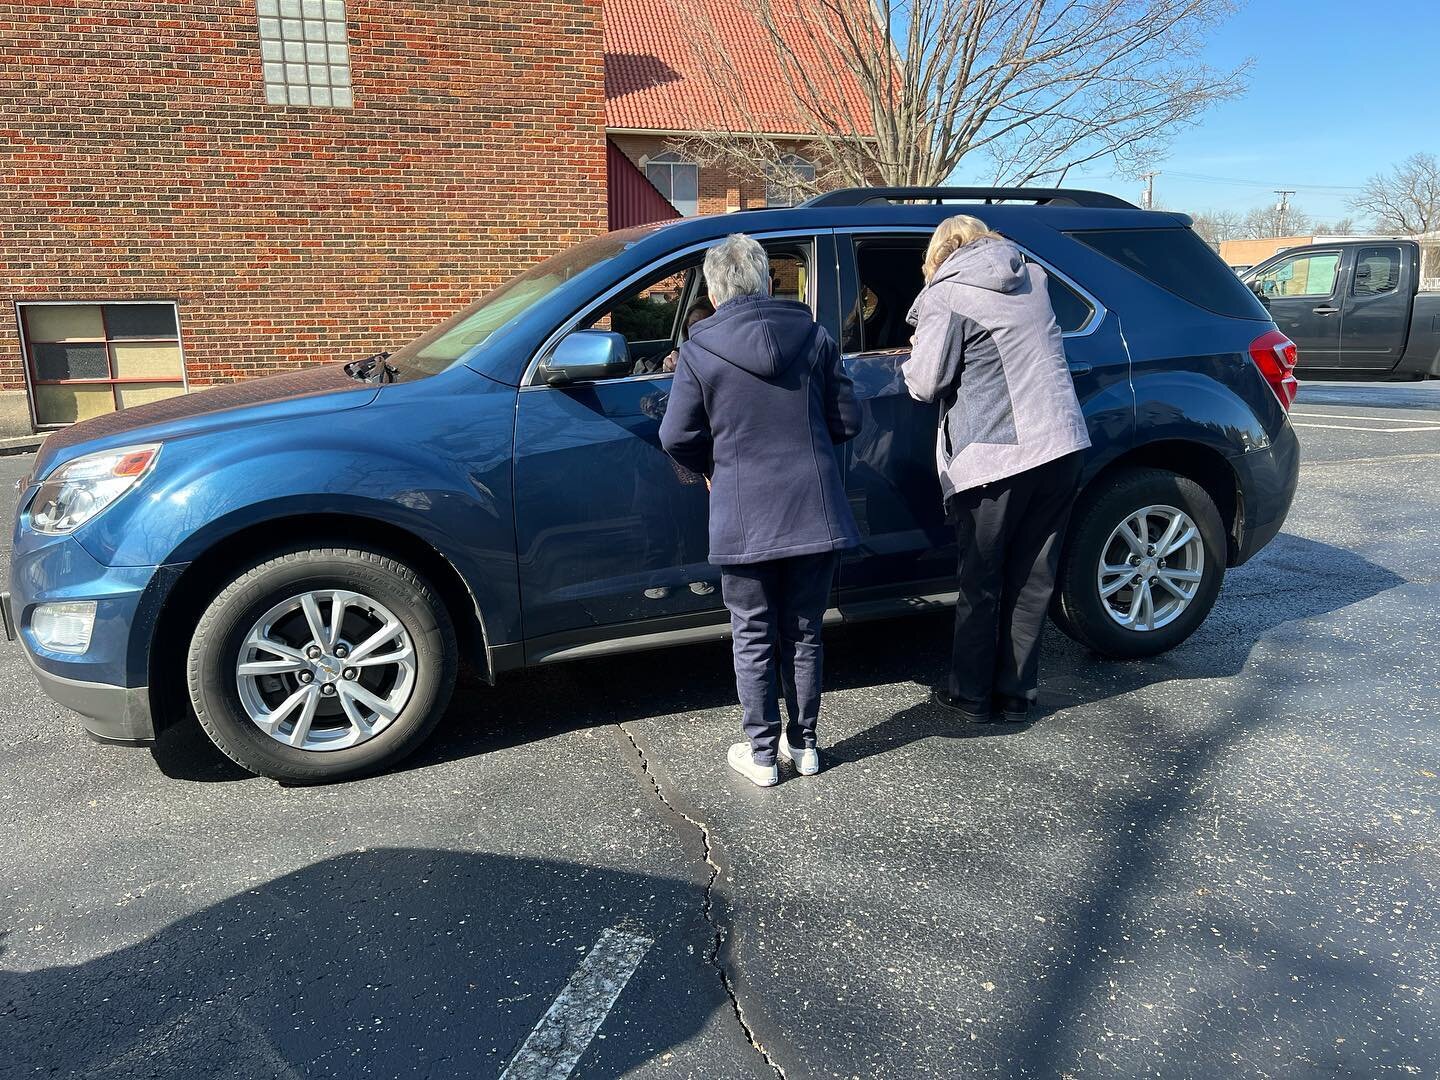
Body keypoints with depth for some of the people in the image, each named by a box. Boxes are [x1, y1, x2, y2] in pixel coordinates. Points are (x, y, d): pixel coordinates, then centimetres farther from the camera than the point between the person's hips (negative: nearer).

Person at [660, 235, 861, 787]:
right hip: (815, 513, 3)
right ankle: (803, 744, 28)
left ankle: (762, 754, 20)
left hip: (743, 519, -2)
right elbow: (848, 420, 4)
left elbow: (677, 436, -4)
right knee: (804, 633, 16)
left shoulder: (699, 349, -5)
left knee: (754, 641, 11)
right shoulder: (815, 337, 2)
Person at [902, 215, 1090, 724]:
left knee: (981, 581, 8)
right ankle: (1016, 692, 20)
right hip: (1062, 444, 6)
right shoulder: (1033, 277, 15)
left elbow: (926, 384, -7)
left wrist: (912, 363, 14)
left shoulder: (947, 296, -4)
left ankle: (971, 694, 17)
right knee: (1033, 577, 11)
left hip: (995, 457, -5)